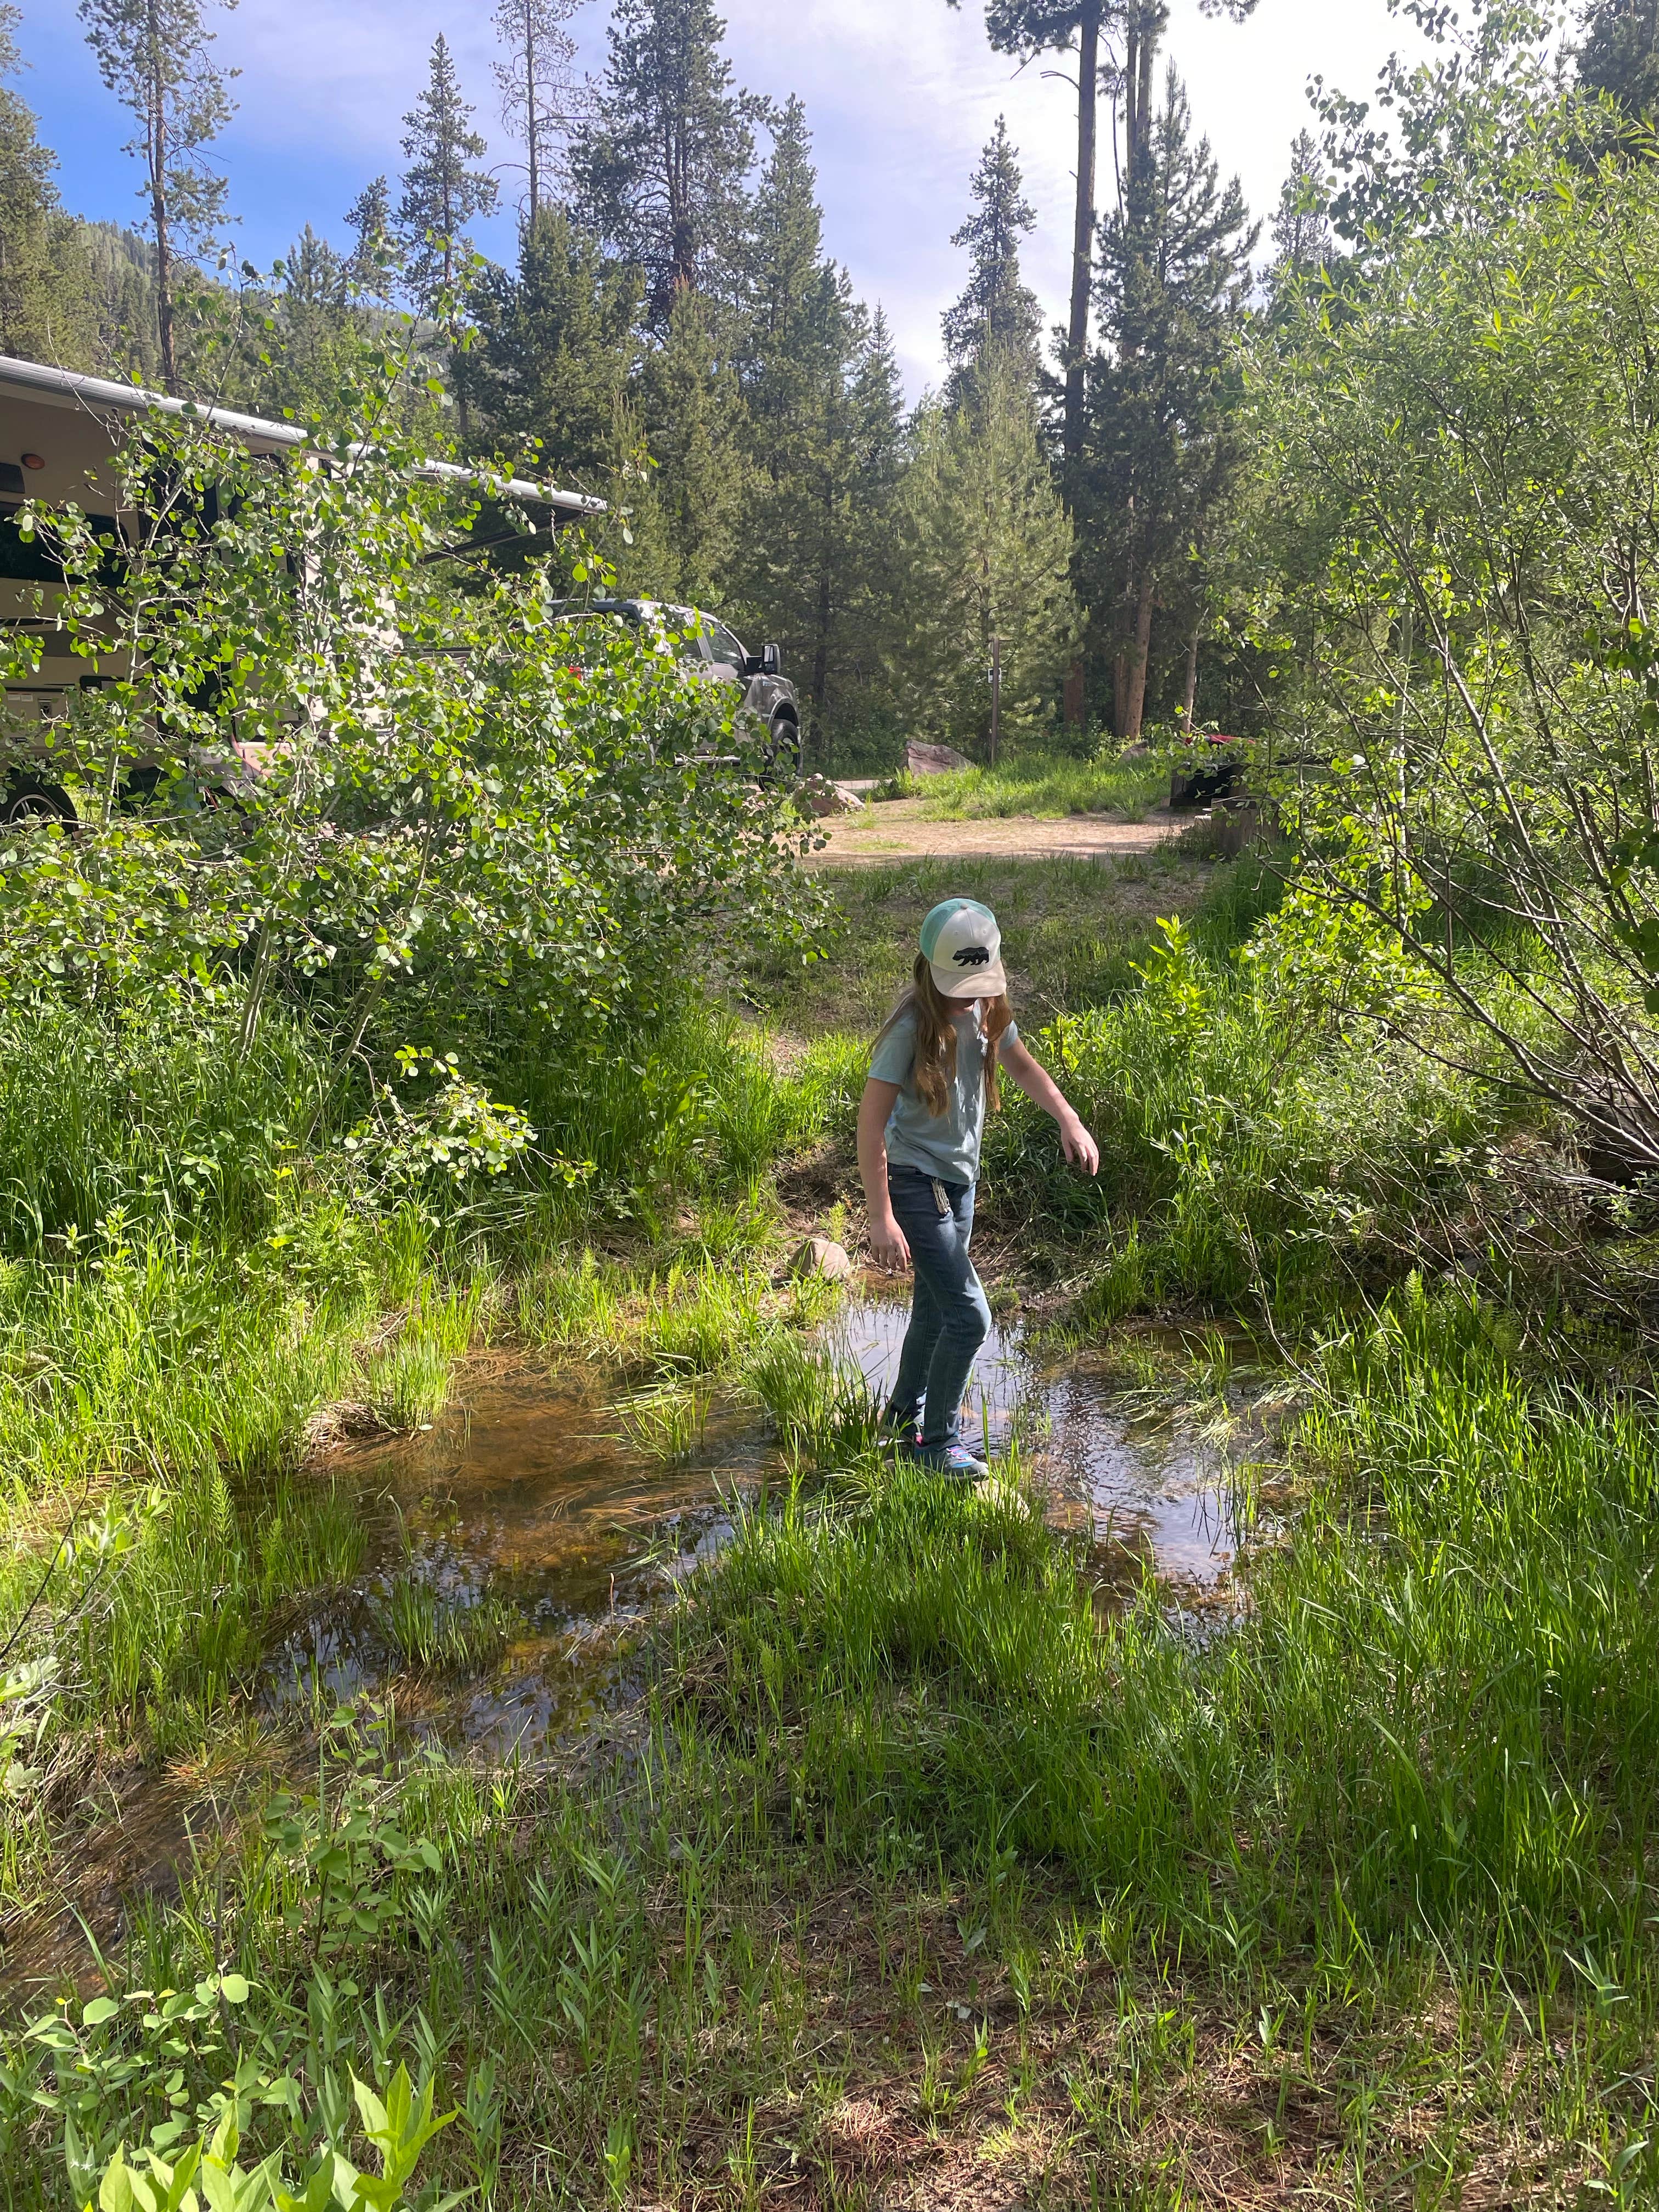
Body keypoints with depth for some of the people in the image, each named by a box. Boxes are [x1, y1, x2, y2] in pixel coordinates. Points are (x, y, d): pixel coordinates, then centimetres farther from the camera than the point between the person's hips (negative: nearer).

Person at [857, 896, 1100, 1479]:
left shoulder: (986, 1008, -1)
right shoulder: (913, 1025, -23)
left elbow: (1021, 1064, 16)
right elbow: (871, 1123, -24)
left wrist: (1069, 1120, 1)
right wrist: (881, 1217, -28)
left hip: (959, 1179, 8)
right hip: (914, 1181, -8)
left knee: (935, 1309, 20)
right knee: (969, 1316, -10)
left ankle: (905, 1419, 40)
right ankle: (939, 1443, 7)